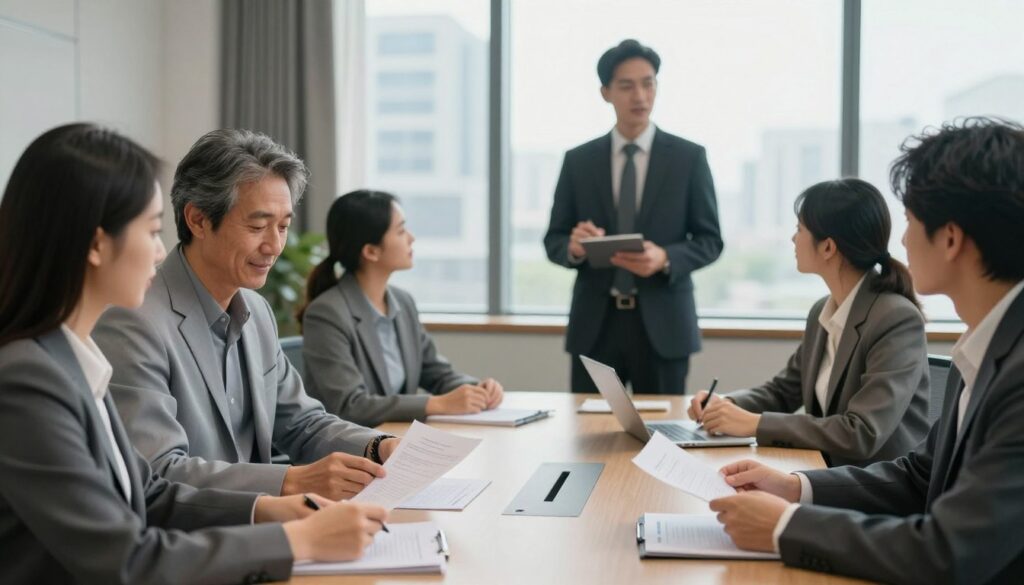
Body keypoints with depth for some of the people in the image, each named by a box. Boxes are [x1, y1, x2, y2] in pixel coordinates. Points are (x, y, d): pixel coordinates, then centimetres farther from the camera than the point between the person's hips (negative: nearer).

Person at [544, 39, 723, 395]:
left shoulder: (689, 157, 2)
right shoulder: (578, 161, 6)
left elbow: (710, 240, 2)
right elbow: (553, 240, 7)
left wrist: (665, 258, -18)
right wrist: (573, 246, -16)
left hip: (662, 324, -1)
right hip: (595, 325, 1)